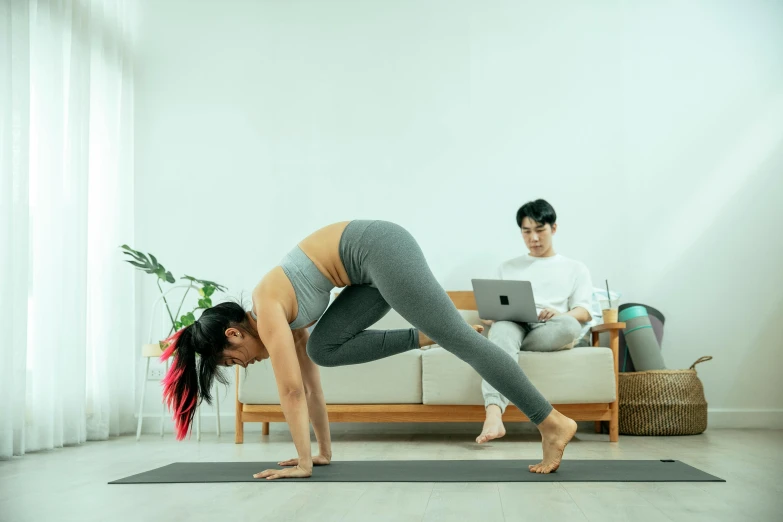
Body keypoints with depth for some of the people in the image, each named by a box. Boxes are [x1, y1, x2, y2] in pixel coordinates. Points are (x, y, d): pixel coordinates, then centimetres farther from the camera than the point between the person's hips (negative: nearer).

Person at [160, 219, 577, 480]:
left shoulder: (266, 310, -7)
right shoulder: (286, 317, 18)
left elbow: (292, 390, -10)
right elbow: (310, 385, 22)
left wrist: (303, 462, -4)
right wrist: (324, 452, 24)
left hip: (381, 250, -9)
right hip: (378, 259, 9)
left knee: (458, 338, -10)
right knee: (323, 348, 4)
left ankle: (553, 423, -8)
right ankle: (426, 335, 1)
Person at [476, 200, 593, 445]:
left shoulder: (575, 268, 21)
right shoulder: (508, 267, 27)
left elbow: (584, 313, 7)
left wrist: (559, 315, -16)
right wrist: (490, 317, -7)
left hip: (549, 332, 0)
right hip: (512, 325, 0)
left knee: (570, 327, -38)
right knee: (502, 329, -39)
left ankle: (503, 348, -20)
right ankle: (493, 415, -60)